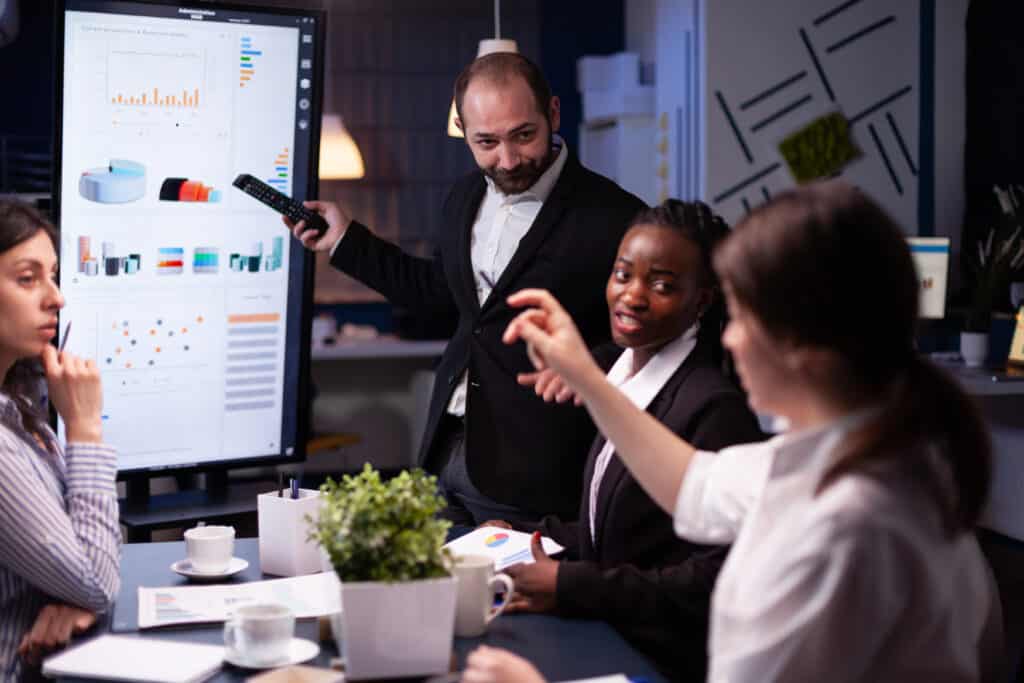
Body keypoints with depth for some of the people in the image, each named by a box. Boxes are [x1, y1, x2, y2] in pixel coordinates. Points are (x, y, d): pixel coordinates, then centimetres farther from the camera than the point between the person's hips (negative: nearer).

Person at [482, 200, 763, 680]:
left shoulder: (715, 409, -18)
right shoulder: (627, 380, 8)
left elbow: (716, 578, -20)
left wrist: (569, 587, -20)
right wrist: (521, 536, 7)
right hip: (610, 641, 8)